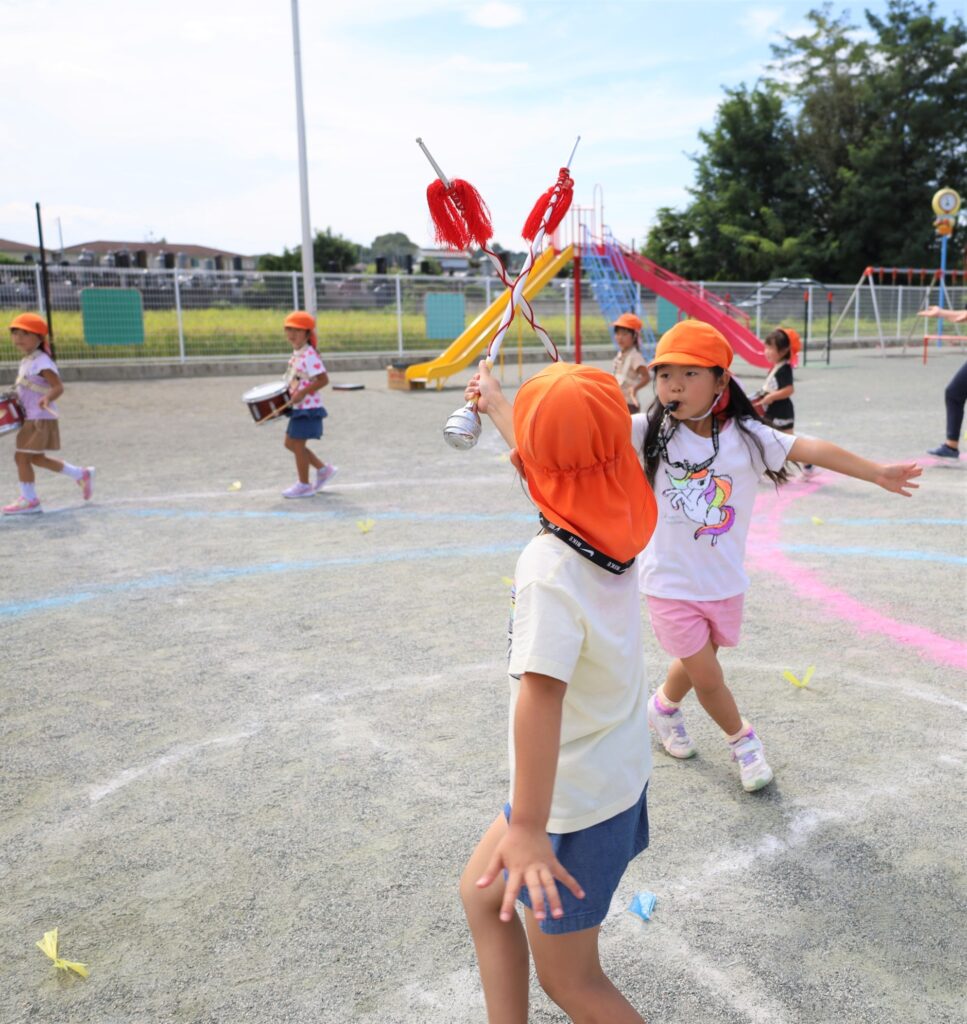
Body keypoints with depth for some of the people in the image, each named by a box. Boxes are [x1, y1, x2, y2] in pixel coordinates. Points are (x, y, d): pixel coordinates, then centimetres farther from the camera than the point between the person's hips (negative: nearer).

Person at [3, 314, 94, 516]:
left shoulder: (41, 362, -17)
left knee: (21, 456, -7)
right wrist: (15, 400, 17)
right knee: (36, 458, 18)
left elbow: (58, 387, -24)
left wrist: (47, 399, -41)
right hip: (31, 418, 10)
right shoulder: (26, 362, 14)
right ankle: (81, 474, 27)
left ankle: (29, 500, 4)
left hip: (40, 419, -10)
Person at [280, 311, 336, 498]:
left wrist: (302, 392, -24)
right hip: (298, 407, 10)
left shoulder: (309, 355, -18)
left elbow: (323, 379, -23)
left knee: (297, 444, -2)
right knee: (290, 443, 15)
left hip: (308, 407, -10)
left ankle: (304, 485, 12)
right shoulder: (296, 354, 11)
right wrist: (290, 392, 10)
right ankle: (323, 469, 24)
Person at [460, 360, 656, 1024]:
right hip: (618, 770, 8)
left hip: (575, 799, -8)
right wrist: (496, 405, 29)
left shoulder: (549, 566, -29)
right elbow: (554, 464, 13)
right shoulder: (618, 524, -6)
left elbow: (541, 693, -38)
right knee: (483, 893, 23)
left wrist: (527, 828, -38)